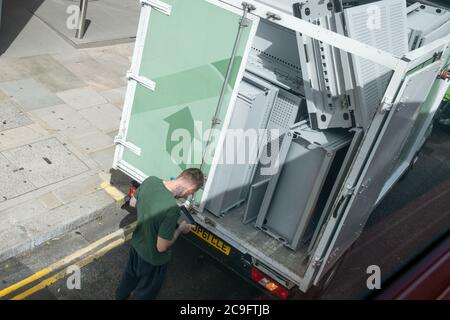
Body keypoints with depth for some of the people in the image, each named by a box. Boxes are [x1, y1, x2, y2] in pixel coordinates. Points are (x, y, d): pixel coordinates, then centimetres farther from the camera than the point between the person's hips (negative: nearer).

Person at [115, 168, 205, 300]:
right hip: (153, 257, -7)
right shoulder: (171, 209, -41)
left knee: (131, 273, 37)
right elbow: (162, 247, -29)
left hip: (137, 244, 7)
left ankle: (121, 296, 64)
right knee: (146, 290, 26)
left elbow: (132, 203, 0)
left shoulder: (150, 181, -20)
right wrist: (180, 229, -15)